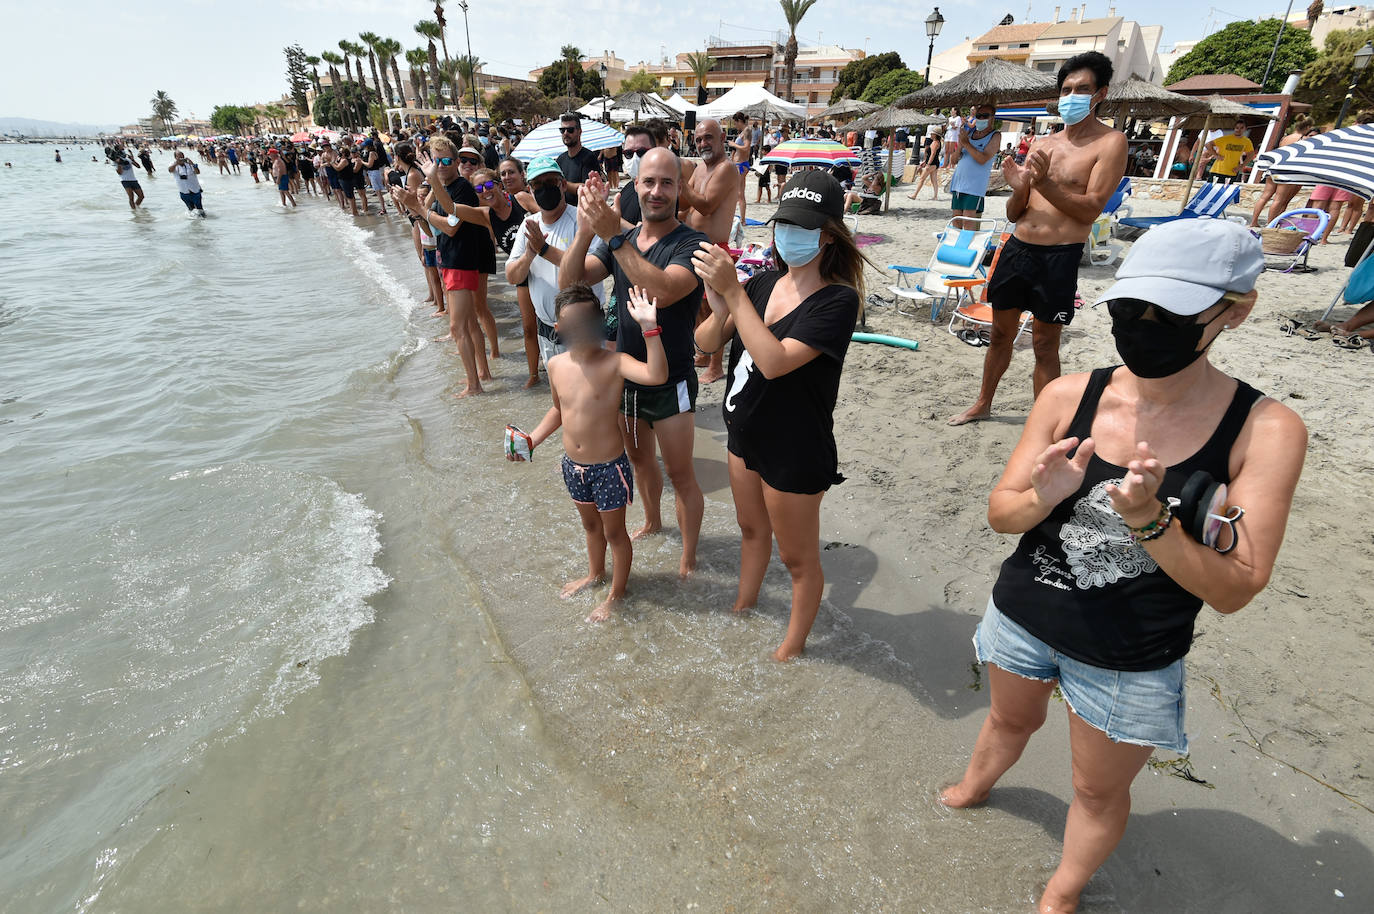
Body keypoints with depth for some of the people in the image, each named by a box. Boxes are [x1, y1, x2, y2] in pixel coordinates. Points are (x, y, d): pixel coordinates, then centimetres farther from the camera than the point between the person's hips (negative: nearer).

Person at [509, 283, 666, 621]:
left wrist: (649, 328, -48)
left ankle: (617, 593, 37)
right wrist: (532, 440, 6)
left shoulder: (614, 362, -22)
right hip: (573, 465, 6)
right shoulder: (556, 365, -3)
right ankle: (595, 573, 55)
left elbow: (657, 375, -41)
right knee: (590, 524, 28)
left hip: (609, 468, -6)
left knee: (614, 532, 14)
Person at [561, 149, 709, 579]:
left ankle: (689, 556, 22)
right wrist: (586, 229, -26)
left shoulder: (692, 243, -14)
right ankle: (652, 522, 48)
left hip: (670, 384, -6)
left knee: (680, 474, 4)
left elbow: (663, 291, -34)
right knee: (640, 460, 23)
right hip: (625, 377, 6)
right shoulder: (618, 240, 4)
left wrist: (614, 237, -34)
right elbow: (569, 281, -10)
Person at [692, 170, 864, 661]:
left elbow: (775, 362, -33)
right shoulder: (762, 283, -2)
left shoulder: (837, 300, -21)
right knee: (752, 528, 28)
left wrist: (732, 292, -33)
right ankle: (743, 606, 54)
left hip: (794, 453, -7)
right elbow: (706, 343, -5)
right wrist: (720, 308, -27)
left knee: (797, 557, 13)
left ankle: (793, 646, 38)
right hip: (745, 434, 7)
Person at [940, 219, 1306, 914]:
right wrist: (1043, 499, -29)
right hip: (1022, 618, 2)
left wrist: (1149, 518, -32)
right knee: (1012, 719, 30)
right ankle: (974, 786, 62)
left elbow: (1235, 589, -16)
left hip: (1131, 662, -1)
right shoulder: (1070, 396, -13)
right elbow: (998, 513, -8)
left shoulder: (1265, 431, -17)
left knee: (1099, 792, 21)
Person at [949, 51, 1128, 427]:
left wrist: (1045, 183, -22)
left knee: (1044, 344, 0)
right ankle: (983, 403, 31)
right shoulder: (1042, 144, 13)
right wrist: (1019, 189, -10)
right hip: (1017, 248, 5)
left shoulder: (1110, 142, -2)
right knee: (1001, 331, 15)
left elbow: (1091, 208, -13)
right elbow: (1013, 214, 12)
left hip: (1059, 255, -5)